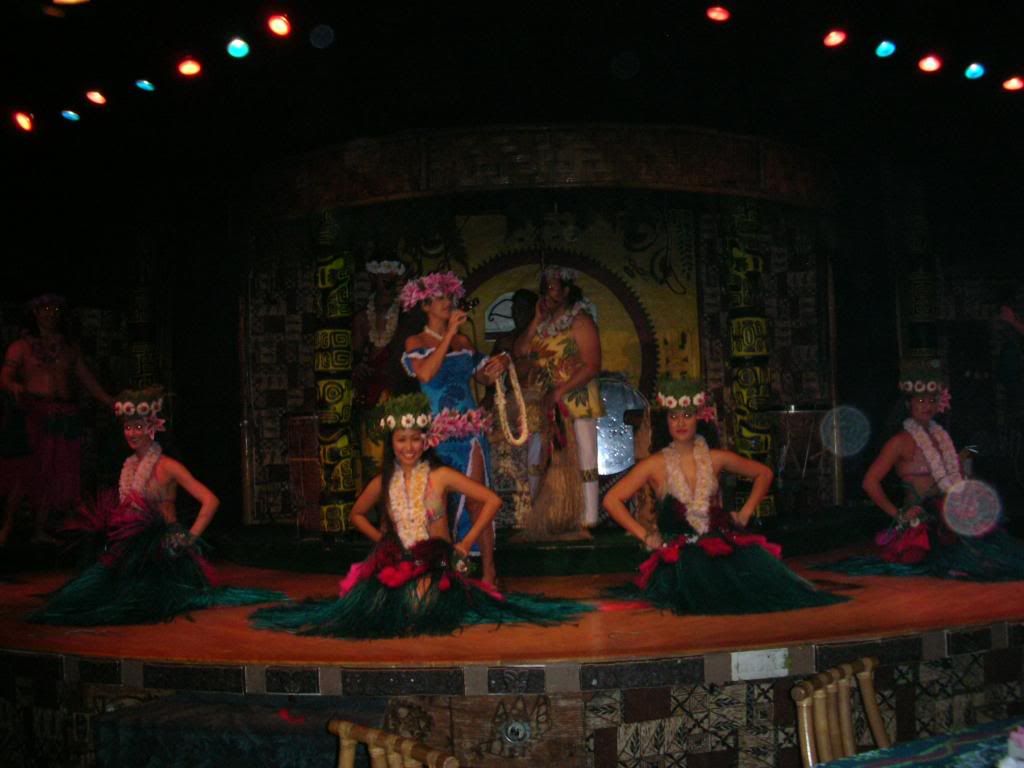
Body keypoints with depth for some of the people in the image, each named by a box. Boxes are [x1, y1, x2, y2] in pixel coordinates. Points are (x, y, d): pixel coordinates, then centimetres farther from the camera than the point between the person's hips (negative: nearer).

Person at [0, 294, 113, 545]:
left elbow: (90, 383, 18)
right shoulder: (22, 346, 8)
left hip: (65, 418, 4)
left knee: (56, 474, 1)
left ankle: (40, 530, 7)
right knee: (27, 470, -14)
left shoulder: (69, 350, 18)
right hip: (33, 413, -4)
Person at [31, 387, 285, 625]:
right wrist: (99, 523, 6)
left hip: (163, 549, -7)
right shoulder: (129, 466, 11)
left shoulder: (166, 466, -11)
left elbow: (210, 501, -18)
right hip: (133, 549, 7)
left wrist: (190, 538, -18)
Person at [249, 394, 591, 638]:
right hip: (396, 565, 3)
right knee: (374, 607, -26)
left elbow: (492, 500, -8)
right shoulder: (383, 482, 7)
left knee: (422, 606, -32)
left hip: (437, 566, -2)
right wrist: (381, 540, 9)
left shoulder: (440, 476, -4)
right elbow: (357, 514, 25)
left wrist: (466, 543, -7)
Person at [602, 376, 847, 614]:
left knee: (760, 567, -25)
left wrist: (746, 512, 13)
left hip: (722, 543, 3)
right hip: (679, 555, -3)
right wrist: (644, 535, -4)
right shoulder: (656, 464, 1)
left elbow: (763, 473, 23)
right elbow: (612, 500, -1)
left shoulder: (715, 459, 8)